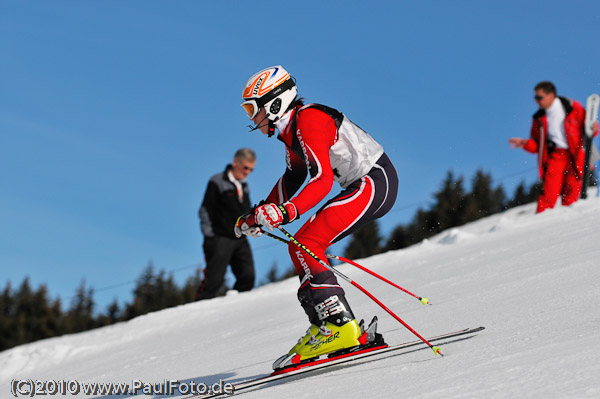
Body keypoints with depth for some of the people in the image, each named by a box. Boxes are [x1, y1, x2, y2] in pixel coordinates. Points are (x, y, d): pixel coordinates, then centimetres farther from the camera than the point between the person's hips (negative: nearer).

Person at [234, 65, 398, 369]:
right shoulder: (292, 129, 14)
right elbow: (292, 179, 26)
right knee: (300, 248, 10)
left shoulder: (309, 120, -16)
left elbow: (323, 179, -27)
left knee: (304, 245, -19)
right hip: (361, 187, 10)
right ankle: (326, 325, 9)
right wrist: (259, 215, 19)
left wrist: (286, 212, -39)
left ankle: (338, 324, -25)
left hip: (376, 182, -10)